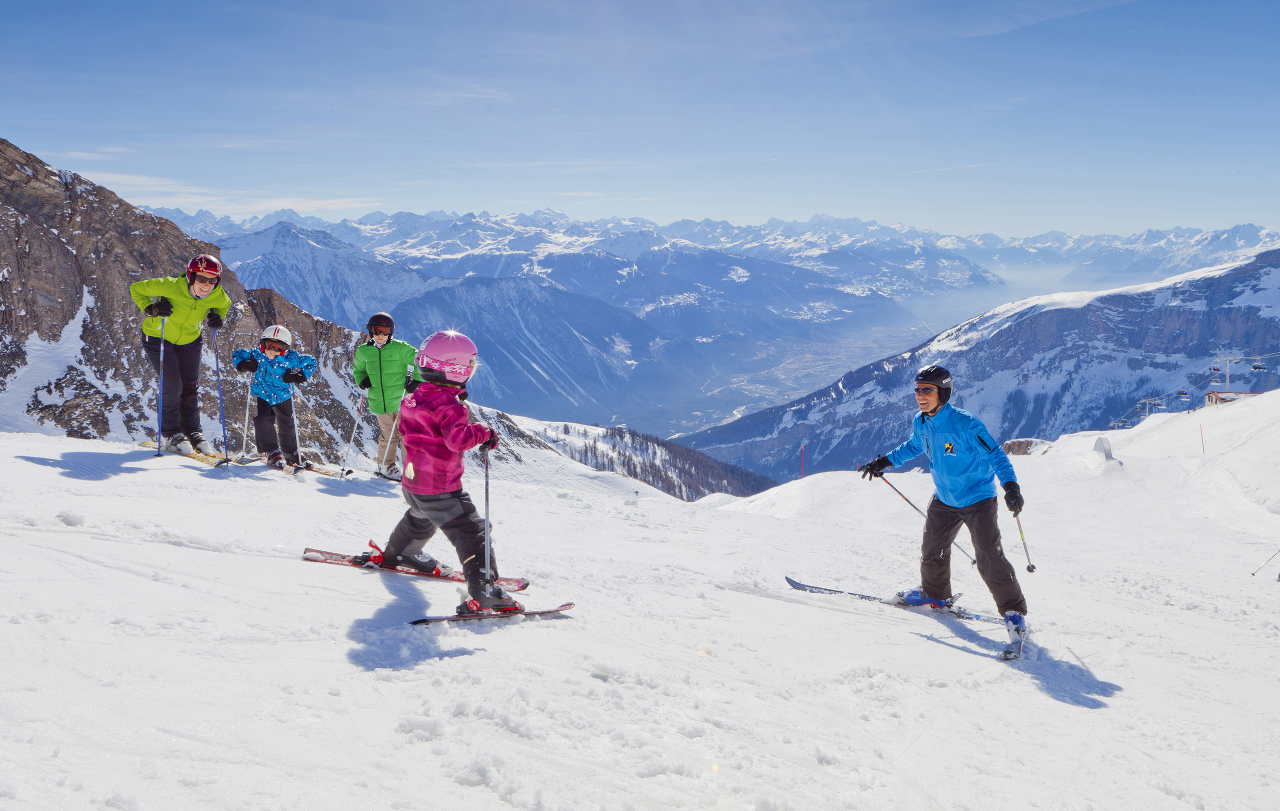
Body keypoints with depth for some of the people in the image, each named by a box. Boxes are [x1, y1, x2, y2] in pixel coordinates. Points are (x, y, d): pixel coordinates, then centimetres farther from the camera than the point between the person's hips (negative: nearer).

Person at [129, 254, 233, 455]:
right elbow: (136, 289, -18)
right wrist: (151, 309, -33)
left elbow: (224, 305, 5)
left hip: (189, 340, 4)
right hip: (158, 337, -4)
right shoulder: (170, 286, -31)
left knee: (191, 387, 7)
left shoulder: (218, 296, -20)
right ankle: (169, 434, 7)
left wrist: (216, 317, -16)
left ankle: (193, 432, 22)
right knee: (172, 385, -10)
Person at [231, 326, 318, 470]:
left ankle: (292, 457, 30)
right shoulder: (256, 354, -15)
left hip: (283, 397, 0)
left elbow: (312, 362, -8)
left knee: (287, 426, 11)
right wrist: (243, 365, -21)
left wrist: (300, 376, -21)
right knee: (263, 421, -19)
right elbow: (237, 354, 0)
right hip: (261, 396, 0)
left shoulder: (291, 358, -19)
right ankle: (272, 453, -7)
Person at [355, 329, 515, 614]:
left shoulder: (413, 397, 4)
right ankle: (483, 592, -16)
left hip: (412, 483, 9)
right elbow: (458, 438, -36)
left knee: (420, 520, 37)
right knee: (471, 534, -8)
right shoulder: (447, 404, -23)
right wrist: (484, 433, -22)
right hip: (441, 490, -9)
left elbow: (405, 429, 20)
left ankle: (395, 553, 60)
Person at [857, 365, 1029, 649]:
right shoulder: (920, 422, -6)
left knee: (989, 557, -14)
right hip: (944, 500, 7)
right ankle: (935, 594, 42)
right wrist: (883, 462, 19)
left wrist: (1011, 486, -35)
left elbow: (995, 455, -22)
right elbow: (914, 447, 17)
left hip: (977, 499, -7)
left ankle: (1014, 612, 0)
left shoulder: (965, 424, -27)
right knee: (932, 550, 17)